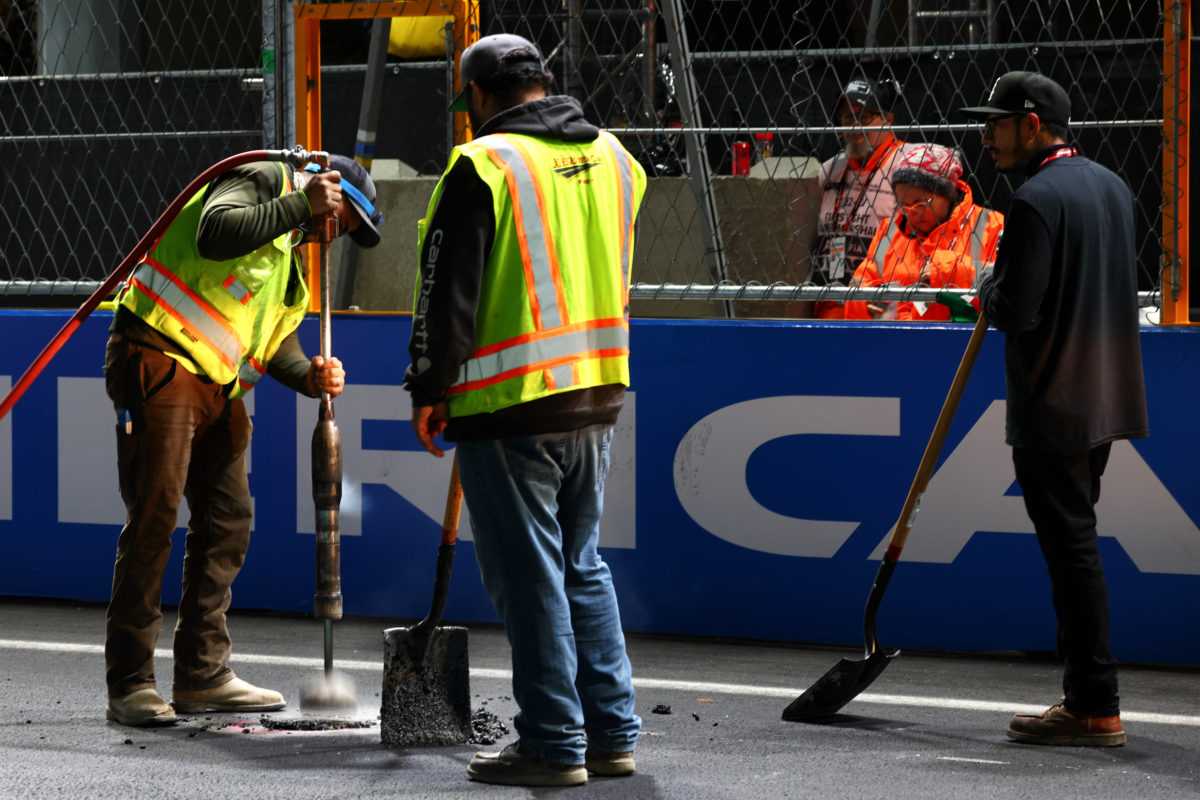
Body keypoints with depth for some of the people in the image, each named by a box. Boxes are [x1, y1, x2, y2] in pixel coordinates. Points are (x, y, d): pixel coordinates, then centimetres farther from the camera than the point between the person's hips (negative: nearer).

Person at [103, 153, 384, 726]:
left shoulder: (290, 254, 26)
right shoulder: (262, 180, -3)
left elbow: (276, 335, 18)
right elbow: (215, 233, -24)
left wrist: (309, 375, -2)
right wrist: (302, 206, -20)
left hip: (218, 386, 10)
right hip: (162, 364, -10)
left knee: (228, 518, 8)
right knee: (153, 517, -9)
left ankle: (202, 675, 16)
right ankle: (129, 683, -6)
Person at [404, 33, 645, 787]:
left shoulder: (484, 165, -12)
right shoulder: (612, 157, 11)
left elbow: (448, 293, -11)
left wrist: (430, 389, -3)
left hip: (510, 405, -7)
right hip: (597, 394, 7)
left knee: (530, 576, -1)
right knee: (583, 564, 17)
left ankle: (553, 744, 2)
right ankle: (612, 732, 17)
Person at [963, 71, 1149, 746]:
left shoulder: (1038, 200, -17)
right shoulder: (1113, 187, 12)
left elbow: (1017, 311, -23)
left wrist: (989, 290, -1)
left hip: (1053, 407, -9)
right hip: (1104, 402, 9)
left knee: (1072, 549, -5)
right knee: (1076, 547, 16)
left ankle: (1096, 708, -4)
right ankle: (1088, 697, 20)